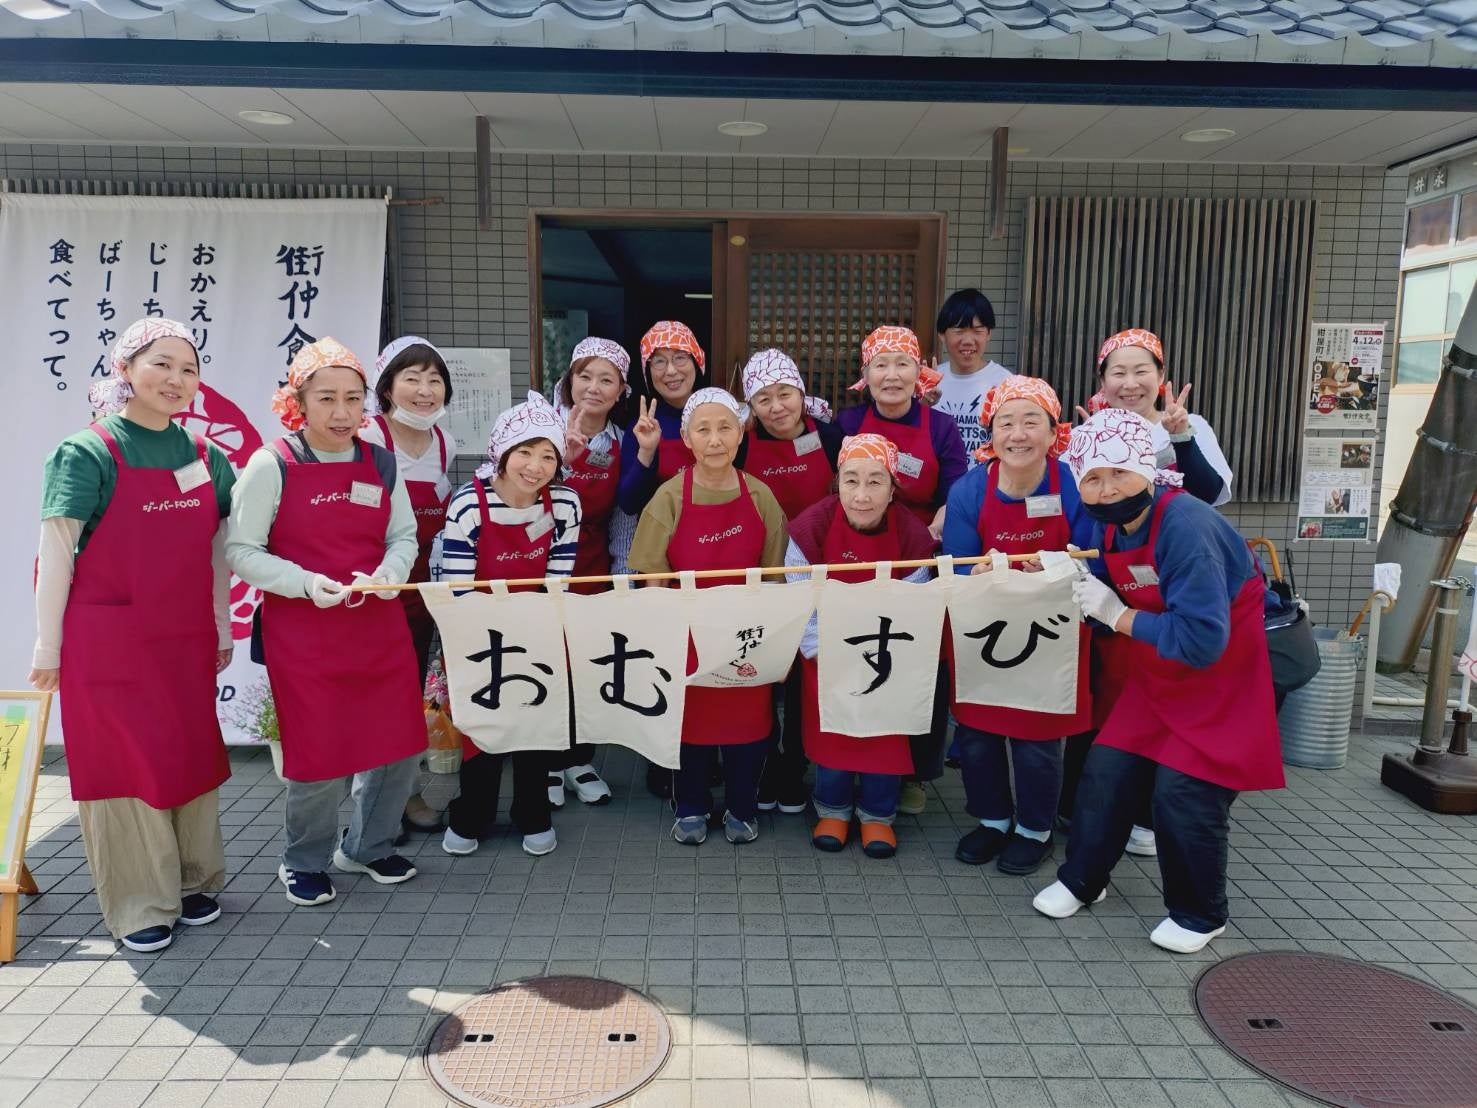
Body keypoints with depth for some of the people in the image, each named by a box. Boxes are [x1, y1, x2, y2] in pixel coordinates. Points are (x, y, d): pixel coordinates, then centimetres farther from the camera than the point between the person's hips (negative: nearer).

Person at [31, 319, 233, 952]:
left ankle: (193, 882, 30)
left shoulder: (206, 458, 6)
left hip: (187, 641, 5)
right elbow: (55, 556, -7)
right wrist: (47, 648, -6)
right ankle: (138, 905, 20)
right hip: (110, 644, -4)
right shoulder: (87, 453, -8)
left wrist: (222, 631, 14)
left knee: (194, 756, 12)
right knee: (123, 763, 5)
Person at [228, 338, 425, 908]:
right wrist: (305, 584, -19)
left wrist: (386, 576, -10)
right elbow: (241, 551, -6)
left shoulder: (381, 463, 5)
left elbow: (404, 537, 10)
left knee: (400, 745, 9)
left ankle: (367, 846, 35)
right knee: (319, 753, 4)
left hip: (380, 626, 4)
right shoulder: (271, 465, -8)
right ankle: (305, 862, 31)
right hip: (301, 632, -4)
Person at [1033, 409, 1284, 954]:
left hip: (1224, 675, -7)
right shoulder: (1109, 525, -6)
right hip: (1157, 675, 7)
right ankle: (1082, 880, 26)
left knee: (1183, 792, -7)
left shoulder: (1186, 526, -31)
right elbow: (1113, 596, 4)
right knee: (1107, 770, 5)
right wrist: (1074, 580, -14)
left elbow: (1202, 640, -34)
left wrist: (1117, 615, -27)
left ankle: (1200, 915, 19)